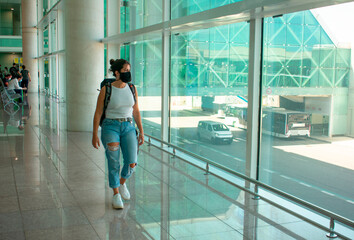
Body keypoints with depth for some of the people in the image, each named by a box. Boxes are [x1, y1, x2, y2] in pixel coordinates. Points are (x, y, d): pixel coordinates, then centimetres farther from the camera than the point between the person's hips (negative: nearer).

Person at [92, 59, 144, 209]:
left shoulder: (132, 89, 6)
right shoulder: (106, 89, -5)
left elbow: (136, 112, 12)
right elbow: (98, 113, -2)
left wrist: (141, 132, 8)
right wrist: (94, 134, -6)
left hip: (128, 127, 3)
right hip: (110, 127, -3)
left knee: (132, 163, -9)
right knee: (113, 163, -11)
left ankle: (122, 183, 22)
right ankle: (116, 194, 7)